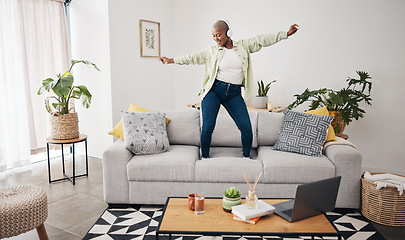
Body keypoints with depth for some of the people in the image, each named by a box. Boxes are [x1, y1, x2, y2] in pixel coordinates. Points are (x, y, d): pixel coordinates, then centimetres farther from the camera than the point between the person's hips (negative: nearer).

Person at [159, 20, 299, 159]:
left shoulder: (243, 47, 8)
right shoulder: (212, 51, 7)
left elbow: (262, 40, 7)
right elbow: (194, 57, 5)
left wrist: (286, 34, 7)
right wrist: (171, 60, 0)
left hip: (234, 94, 1)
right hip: (214, 91, -1)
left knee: (246, 127, -5)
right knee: (208, 127, -7)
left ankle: (246, 157, 18)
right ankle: (204, 157, 13)